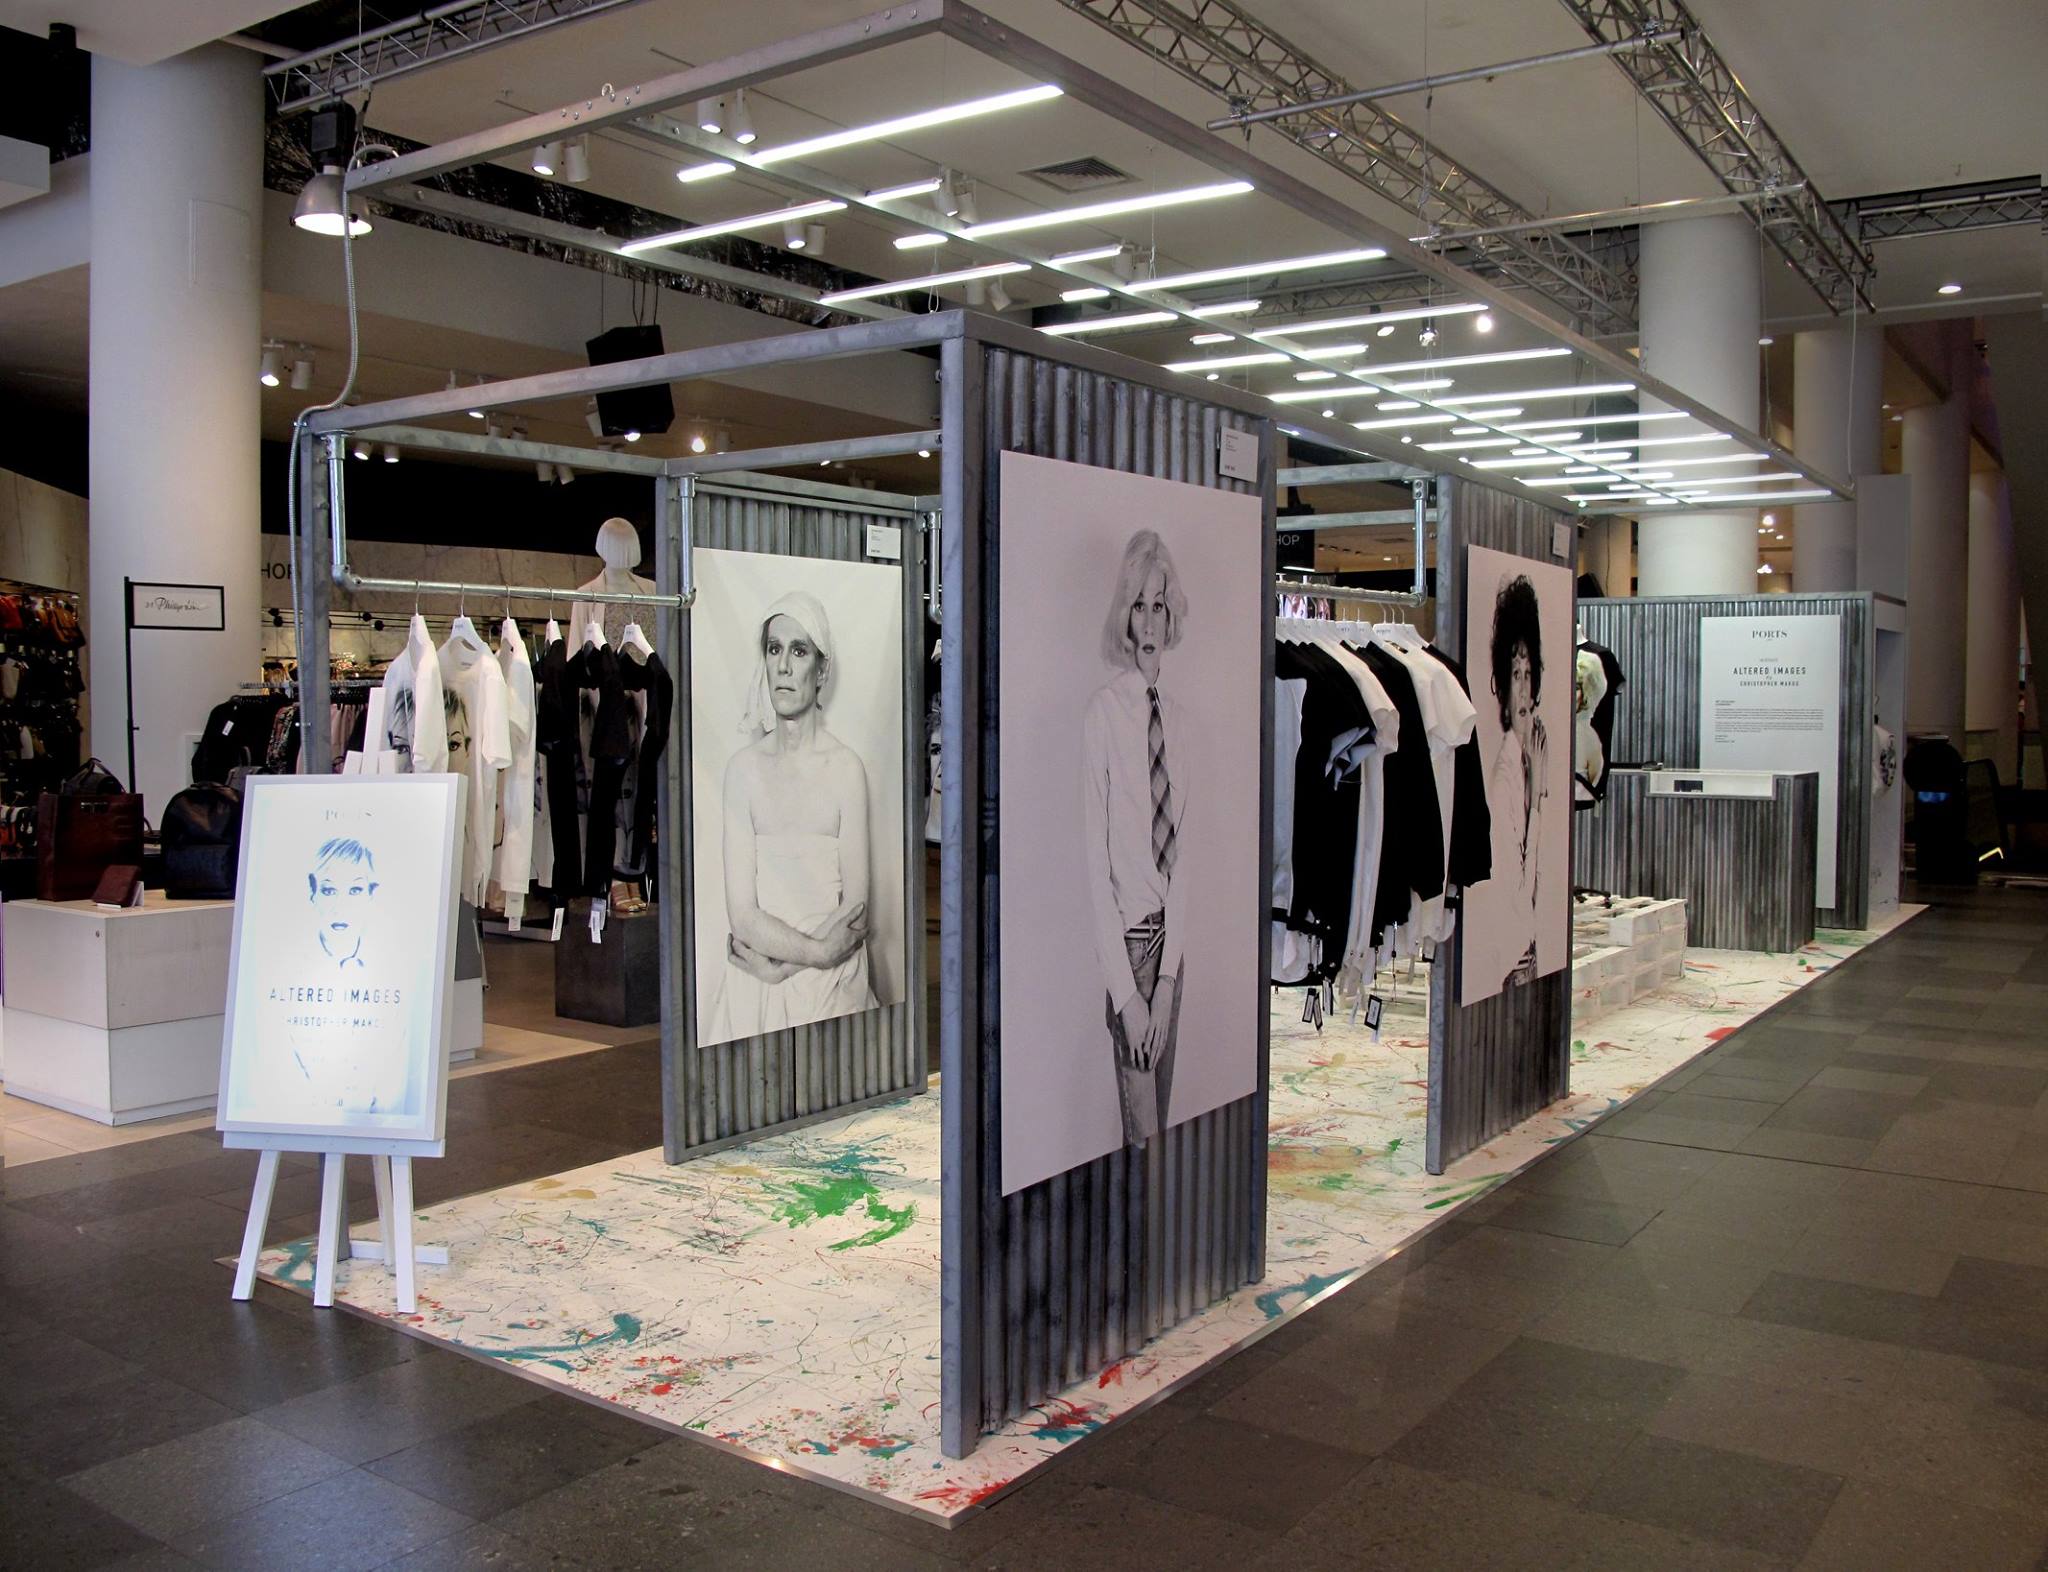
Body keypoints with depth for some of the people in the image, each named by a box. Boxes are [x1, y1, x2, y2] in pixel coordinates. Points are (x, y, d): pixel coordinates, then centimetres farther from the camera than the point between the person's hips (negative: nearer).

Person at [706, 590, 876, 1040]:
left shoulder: (846, 768, -3)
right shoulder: (744, 768, 1)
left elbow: (856, 915, -4)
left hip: (832, 987, -1)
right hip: (754, 989, 1)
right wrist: (817, 951, -13)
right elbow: (742, 914, -3)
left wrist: (779, 963, -11)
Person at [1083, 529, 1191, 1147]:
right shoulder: (1102, 713, -12)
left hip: (1171, 938, 6)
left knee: (1162, 1114, 15)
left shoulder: (1179, 720, 6)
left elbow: (1180, 849, 4)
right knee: (1139, 1131, -2)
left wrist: (1169, 973, -4)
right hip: (1127, 938, -5)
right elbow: (1095, 861, -14)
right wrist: (1125, 992, -16)